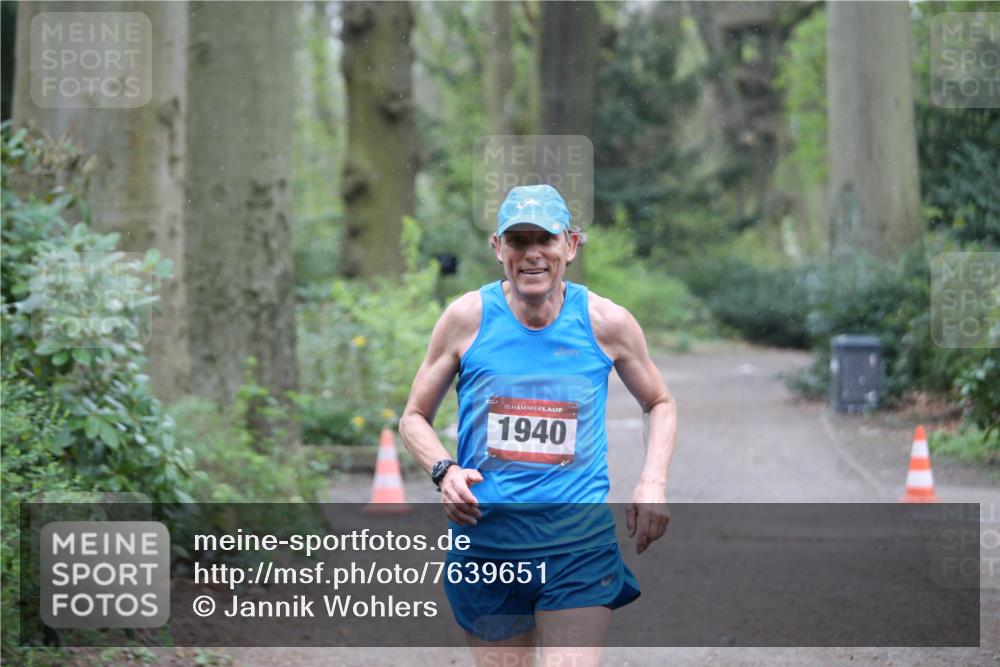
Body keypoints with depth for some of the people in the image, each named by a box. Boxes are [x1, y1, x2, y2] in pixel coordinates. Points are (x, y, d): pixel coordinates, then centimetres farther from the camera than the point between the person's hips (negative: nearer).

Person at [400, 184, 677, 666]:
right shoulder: (468, 317, -1)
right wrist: (444, 471, -9)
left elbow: (659, 403, 18)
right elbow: (414, 417, 11)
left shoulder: (606, 323, 0)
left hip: (582, 548, 0)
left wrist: (653, 482, 1)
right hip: (486, 542, 1)